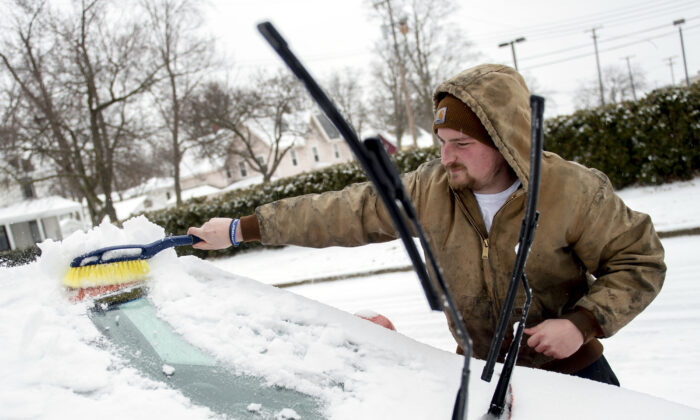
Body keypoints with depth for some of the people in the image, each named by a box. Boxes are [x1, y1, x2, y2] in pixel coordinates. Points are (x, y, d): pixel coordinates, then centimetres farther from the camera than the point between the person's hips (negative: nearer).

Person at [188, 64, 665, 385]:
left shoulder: (574, 192, -23)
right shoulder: (430, 190, -17)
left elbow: (641, 260, -10)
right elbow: (341, 213, -14)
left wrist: (583, 322, -25)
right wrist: (240, 229, -14)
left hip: (570, 368, -1)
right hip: (481, 369, 2)